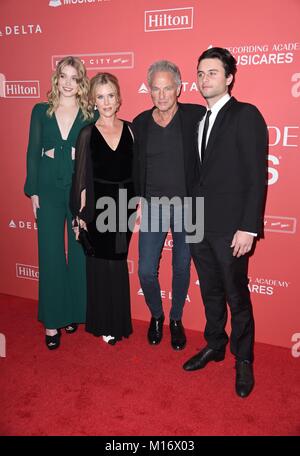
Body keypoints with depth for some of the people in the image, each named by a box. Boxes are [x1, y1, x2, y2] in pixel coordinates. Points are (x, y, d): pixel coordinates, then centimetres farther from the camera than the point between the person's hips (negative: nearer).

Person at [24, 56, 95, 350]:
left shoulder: (91, 116, 3)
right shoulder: (41, 111, 8)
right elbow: (33, 153, 6)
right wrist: (33, 191, 1)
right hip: (49, 192, 1)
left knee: (80, 254, 7)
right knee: (50, 256, 3)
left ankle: (75, 313, 26)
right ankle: (52, 322, 15)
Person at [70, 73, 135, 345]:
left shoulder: (129, 129, 2)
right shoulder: (88, 134, -3)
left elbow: (136, 169, 5)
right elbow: (82, 176, -3)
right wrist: (81, 211, -6)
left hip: (124, 204, 2)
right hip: (98, 205, -2)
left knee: (118, 262, 14)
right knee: (101, 264, 9)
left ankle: (119, 321, 31)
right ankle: (104, 323, 26)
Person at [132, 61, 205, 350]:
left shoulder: (197, 117, -6)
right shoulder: (140, 123, 2)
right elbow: (134, 166, 10)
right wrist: (138, 199, 5)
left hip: (187, 206, -1)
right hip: (153, 207, 2)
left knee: (182, 268, 13)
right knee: (146, 271, 2)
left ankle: (176, 319, 36)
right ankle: (156, 316, 32)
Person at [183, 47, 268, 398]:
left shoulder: (246, 115, -7)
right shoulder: (198, 117, 13)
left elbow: (257, 176, -12)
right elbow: (199, 171, 12)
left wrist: (248, 227, -17)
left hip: (230, 227, -6)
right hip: (199, 224, 6)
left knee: (237, 296, 7)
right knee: (210, 291, 18)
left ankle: (243, 360, 28)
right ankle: (214, 345, 38)